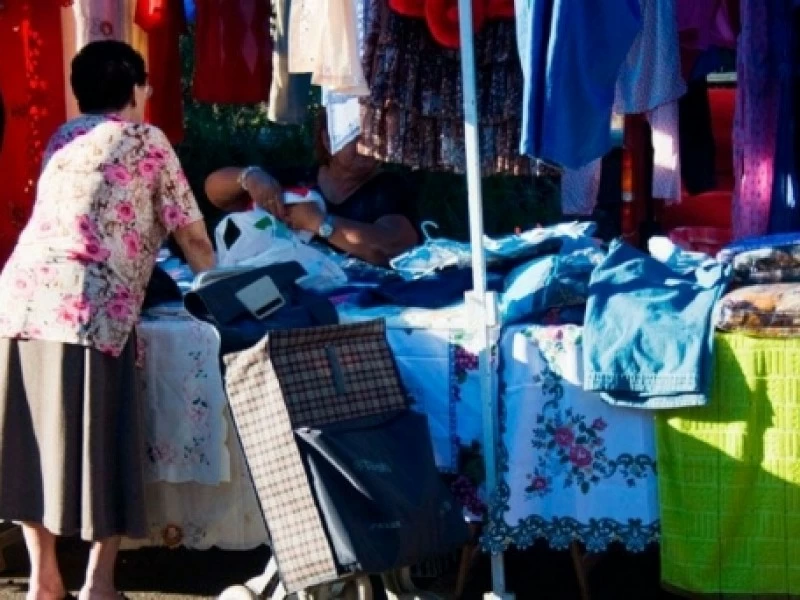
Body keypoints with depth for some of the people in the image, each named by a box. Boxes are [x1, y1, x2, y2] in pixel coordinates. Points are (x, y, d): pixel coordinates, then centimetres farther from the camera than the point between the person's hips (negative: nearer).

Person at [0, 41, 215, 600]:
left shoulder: (64, 137, 25)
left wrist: (144, 256, 47)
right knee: (101, 444, 3)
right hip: (89, 305, -5)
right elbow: (194, 238, 12)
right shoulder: (147, 139, 10)